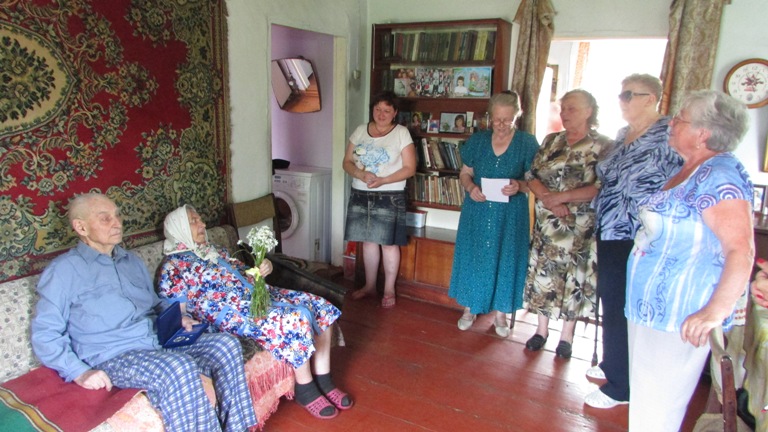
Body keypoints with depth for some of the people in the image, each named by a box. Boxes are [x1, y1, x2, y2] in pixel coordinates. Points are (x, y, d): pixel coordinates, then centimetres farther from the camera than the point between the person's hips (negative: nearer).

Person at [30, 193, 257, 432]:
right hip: (113, 358, -6)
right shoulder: (64, 269, 1)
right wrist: (80, 372, -17)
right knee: (178, 368, -35)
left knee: (226, 345, -15)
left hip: (160, 342, 7)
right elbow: (45, 334, -4)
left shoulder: (132, 261, 21)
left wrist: (177, 318, 8)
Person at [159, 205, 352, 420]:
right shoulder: (174, 266, 1)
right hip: (234, 312, -8)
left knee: (319, 306, -9)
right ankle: (305, 390, -10)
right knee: (297, 317, -29)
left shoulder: (214, 251, 24)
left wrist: (263, 269, 3)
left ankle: (323, 380, 0)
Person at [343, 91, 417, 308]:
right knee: (368, 241, 12)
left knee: (388, 243, 2)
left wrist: (383, 180, -20)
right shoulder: (360, 131, 6)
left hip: (389, 197, -4)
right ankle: (369, 285, 26)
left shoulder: (401, 133, -5)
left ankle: (389, 290, 17)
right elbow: (347, 162, 6)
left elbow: (409, 168, -8)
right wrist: (361, 174, -16)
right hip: (360, 195, 4)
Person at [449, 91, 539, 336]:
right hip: (477, 210, 2)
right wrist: (470, 187, -13)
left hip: (511, 214, -2)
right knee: (472, 257, 7)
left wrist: (519, 186, -23)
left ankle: (500, 312, 23)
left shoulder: (527, 143, -3)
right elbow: (465, 173, 8)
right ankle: (470, 308, 25)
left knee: (505, 259, 6)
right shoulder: (478, 140, 4)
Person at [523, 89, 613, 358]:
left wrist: (562, 197, -20)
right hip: (547, 224, 4)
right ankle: (542, 329, 25)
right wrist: (548, 198, -14)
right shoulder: (551, 141, 9)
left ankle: (567, 336, 22)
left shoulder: (604, 146, -5)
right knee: (543, 272, 8)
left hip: (581, 228, -3)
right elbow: (532, 176, 4)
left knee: (575, 277, 6)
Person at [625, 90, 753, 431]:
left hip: (679, 316, -10)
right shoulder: (689, 170, 13)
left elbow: (741, 250, -26)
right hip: (653, 306, 10)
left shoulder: (720, 175, -19)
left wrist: (716, 311, -28)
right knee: (645, 400, 21)